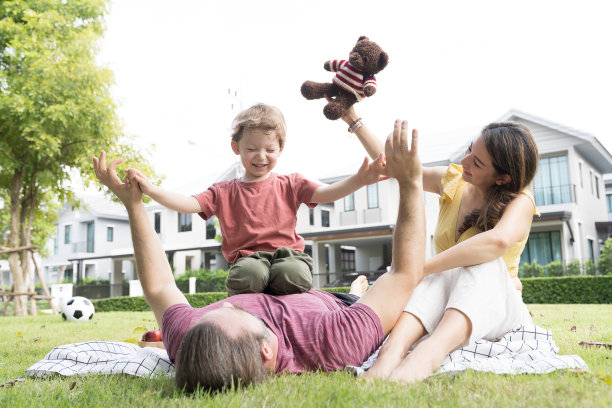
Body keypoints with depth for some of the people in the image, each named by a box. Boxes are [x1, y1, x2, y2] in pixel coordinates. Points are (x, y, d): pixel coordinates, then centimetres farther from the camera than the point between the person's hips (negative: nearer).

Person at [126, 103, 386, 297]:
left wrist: (358, 181, -19)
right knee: (248, 274, -36)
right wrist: (151, 190, -14)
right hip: (247, 257, 0)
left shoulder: (289, 185, 14)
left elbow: (325, 193, 0)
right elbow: (189, 204, 2)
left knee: (292, 274, -35)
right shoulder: (224, 192, 13)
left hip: (288, 253, 0)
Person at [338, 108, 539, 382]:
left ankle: (431, 351, -62)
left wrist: (419, 269, -42)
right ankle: (395, 346, -58)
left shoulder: (519, 202, -14)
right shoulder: (453, 181, 3)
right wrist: (354, 120, 13)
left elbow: (499, 240, -38)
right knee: (439, 273, -31)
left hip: (496, 310, -3)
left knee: (485, 264, -36)